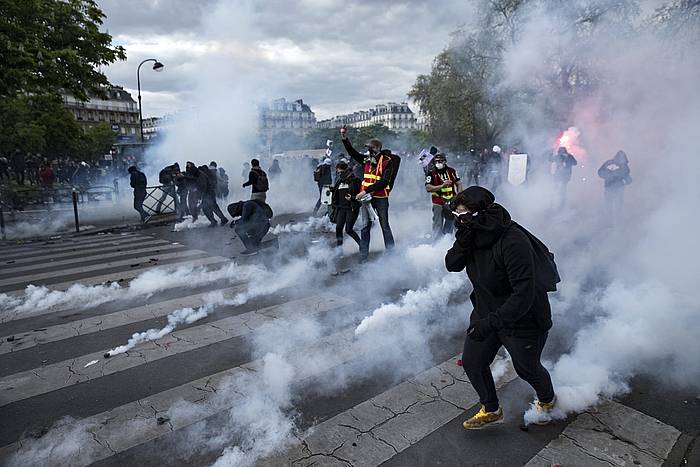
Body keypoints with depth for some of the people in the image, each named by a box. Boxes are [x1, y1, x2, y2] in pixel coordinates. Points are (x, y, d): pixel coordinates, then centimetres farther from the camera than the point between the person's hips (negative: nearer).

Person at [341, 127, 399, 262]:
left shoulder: (387, 161, -9)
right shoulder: (367, 159, 9)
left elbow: (384, 182, -18)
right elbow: (353, 153, 19)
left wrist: (366, 190, -23)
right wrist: (345, 139, 7)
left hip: (380, 198, -5)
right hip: (366, 197, 5)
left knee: (385, 226, 5)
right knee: (365, 226, 4)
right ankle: (363, 255, 8)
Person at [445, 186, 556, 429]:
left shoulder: (513, 241, -33)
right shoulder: (474, 234, -9)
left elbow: (524, 295, -35)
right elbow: (452, 265, -7)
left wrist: (490, 322, -39)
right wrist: (462, 240, -26)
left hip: (523, 320, -7)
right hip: (486, 313, 7)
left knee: (527, 369, 18)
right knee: (471, 362, 10)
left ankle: (547, 400, 53)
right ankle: (491, 410, 36)